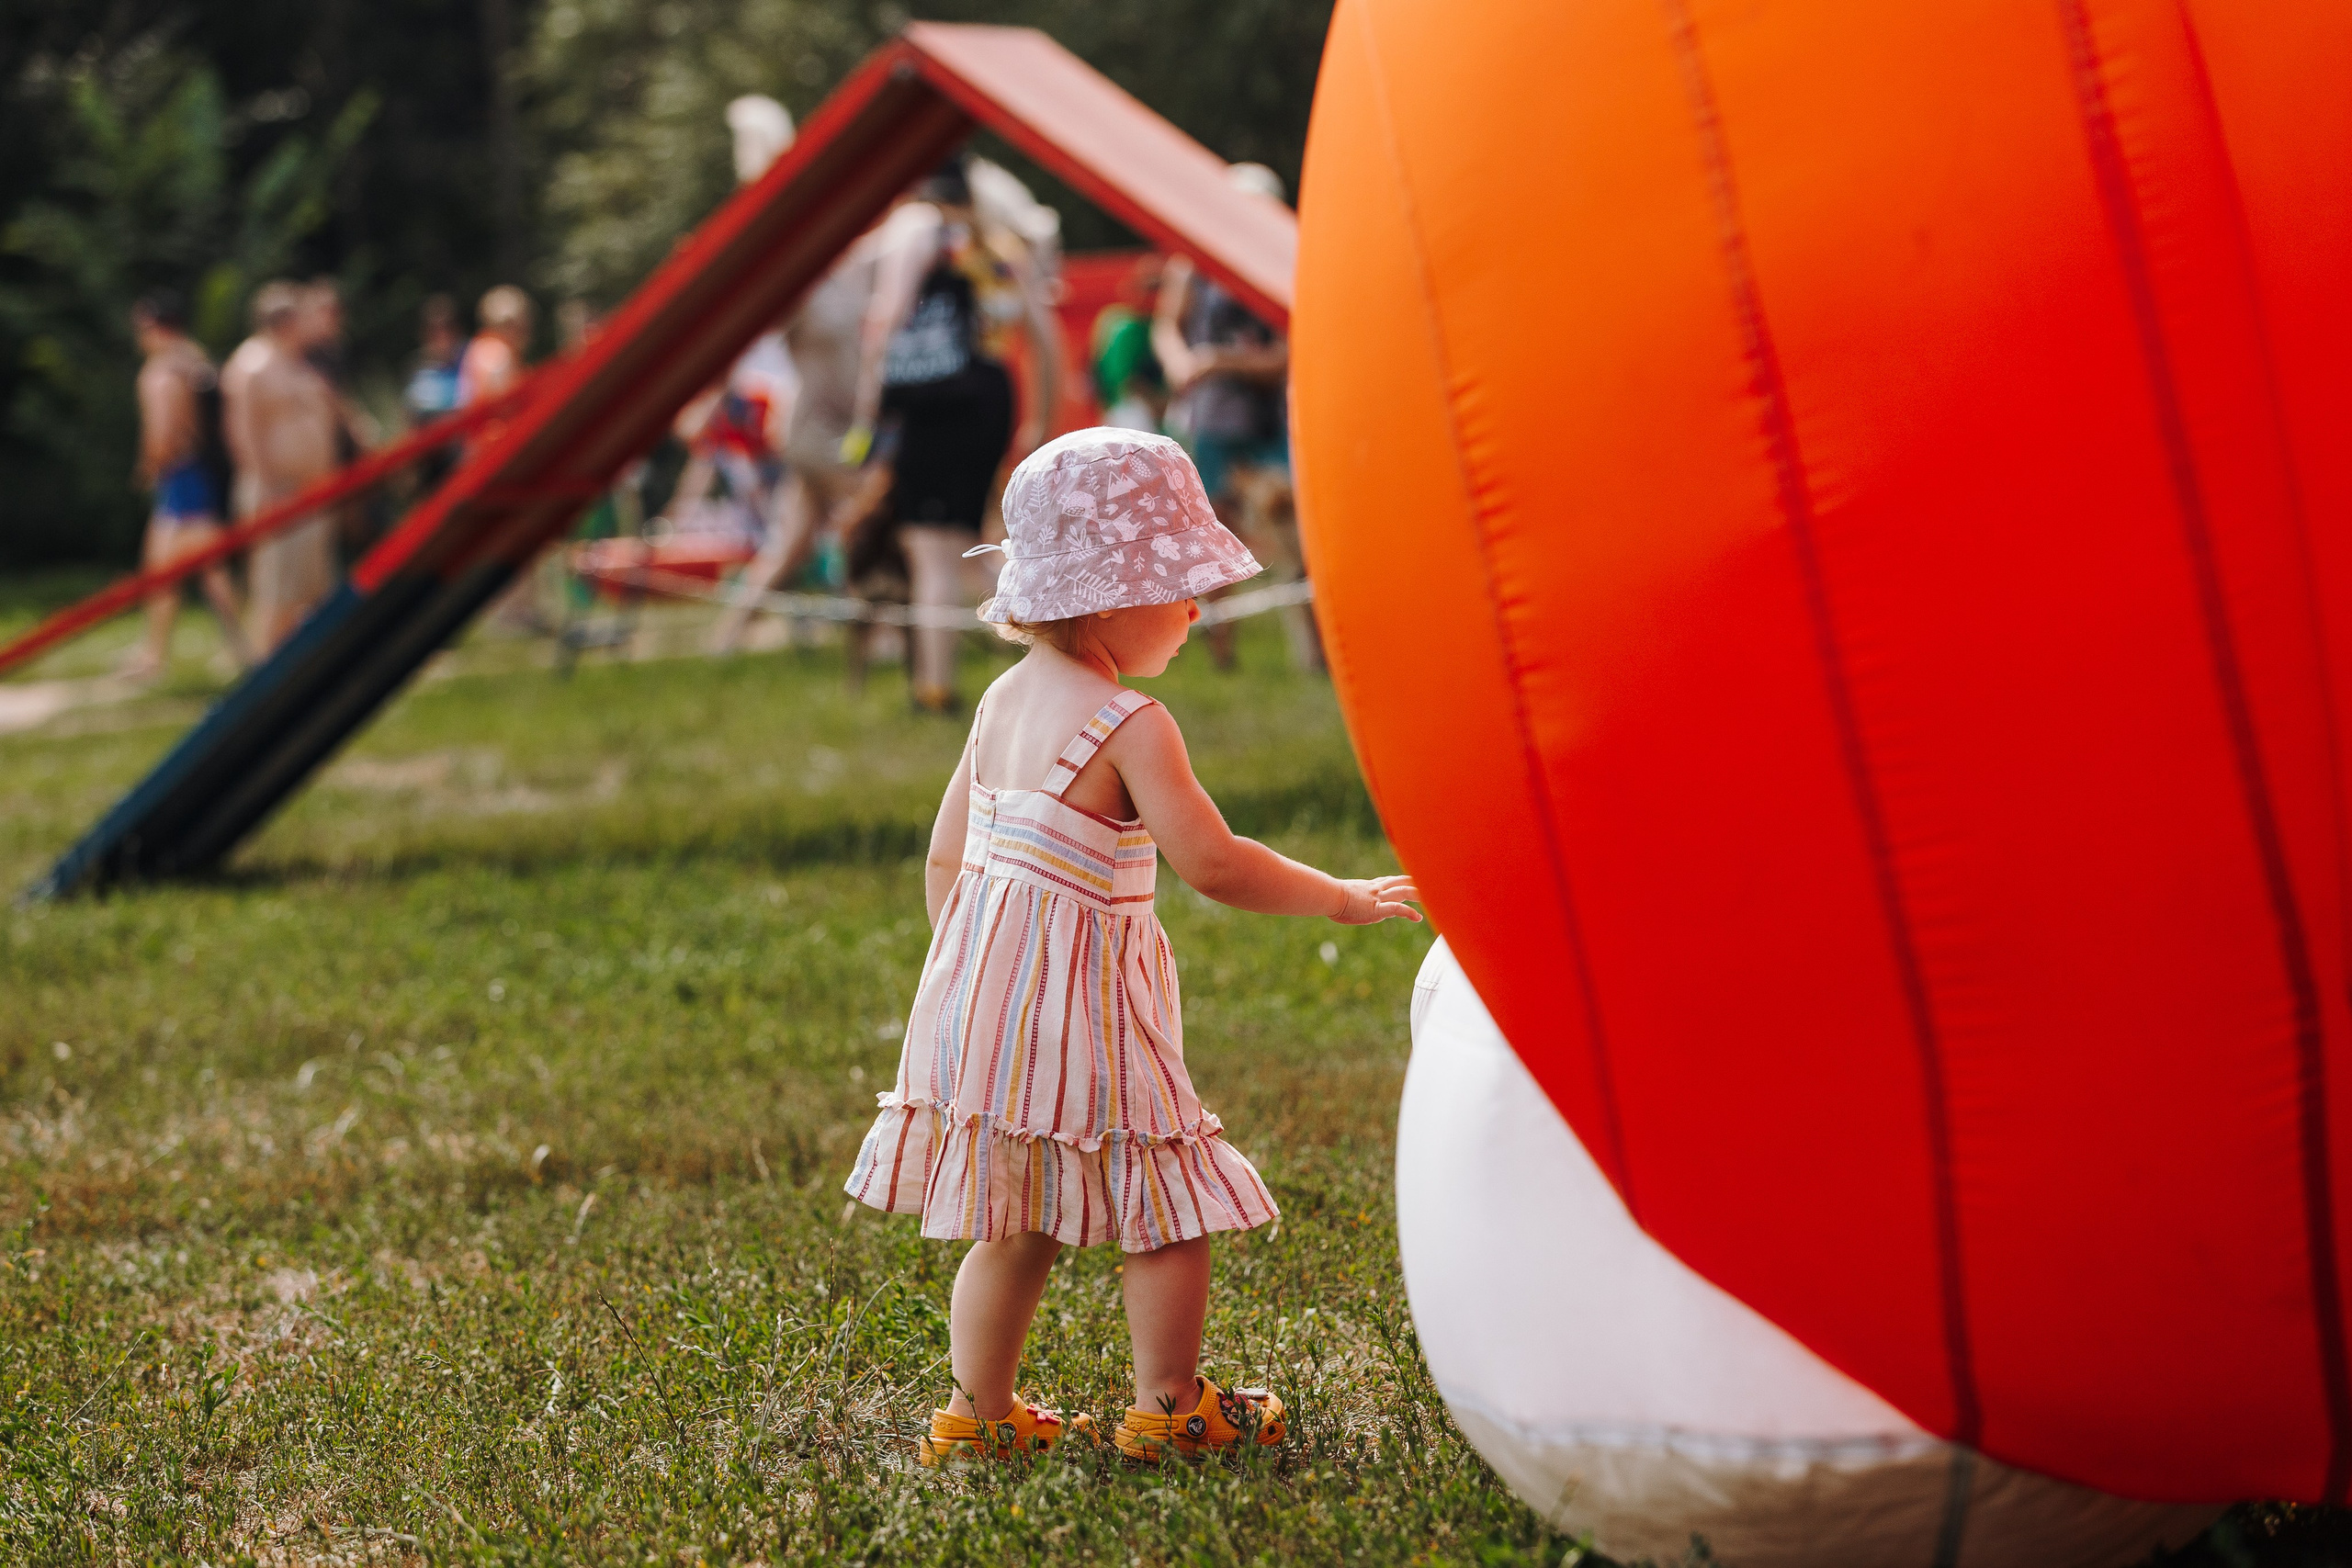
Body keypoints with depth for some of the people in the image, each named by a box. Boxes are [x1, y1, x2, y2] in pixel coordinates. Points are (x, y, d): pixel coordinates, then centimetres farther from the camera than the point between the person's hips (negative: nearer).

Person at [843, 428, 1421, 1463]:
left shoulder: (1002, 702, 9)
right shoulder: (1129, 726, -16)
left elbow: (947, 851, 15)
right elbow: (1213, 865, -18)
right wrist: (1342, 899, -7)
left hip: (981, 990, 8)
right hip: (1077, 1004, -8)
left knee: (1015, 1224, 16)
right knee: (1169, 1208, 6)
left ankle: (978, 1413, 20)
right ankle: (1169, 1409, 14)